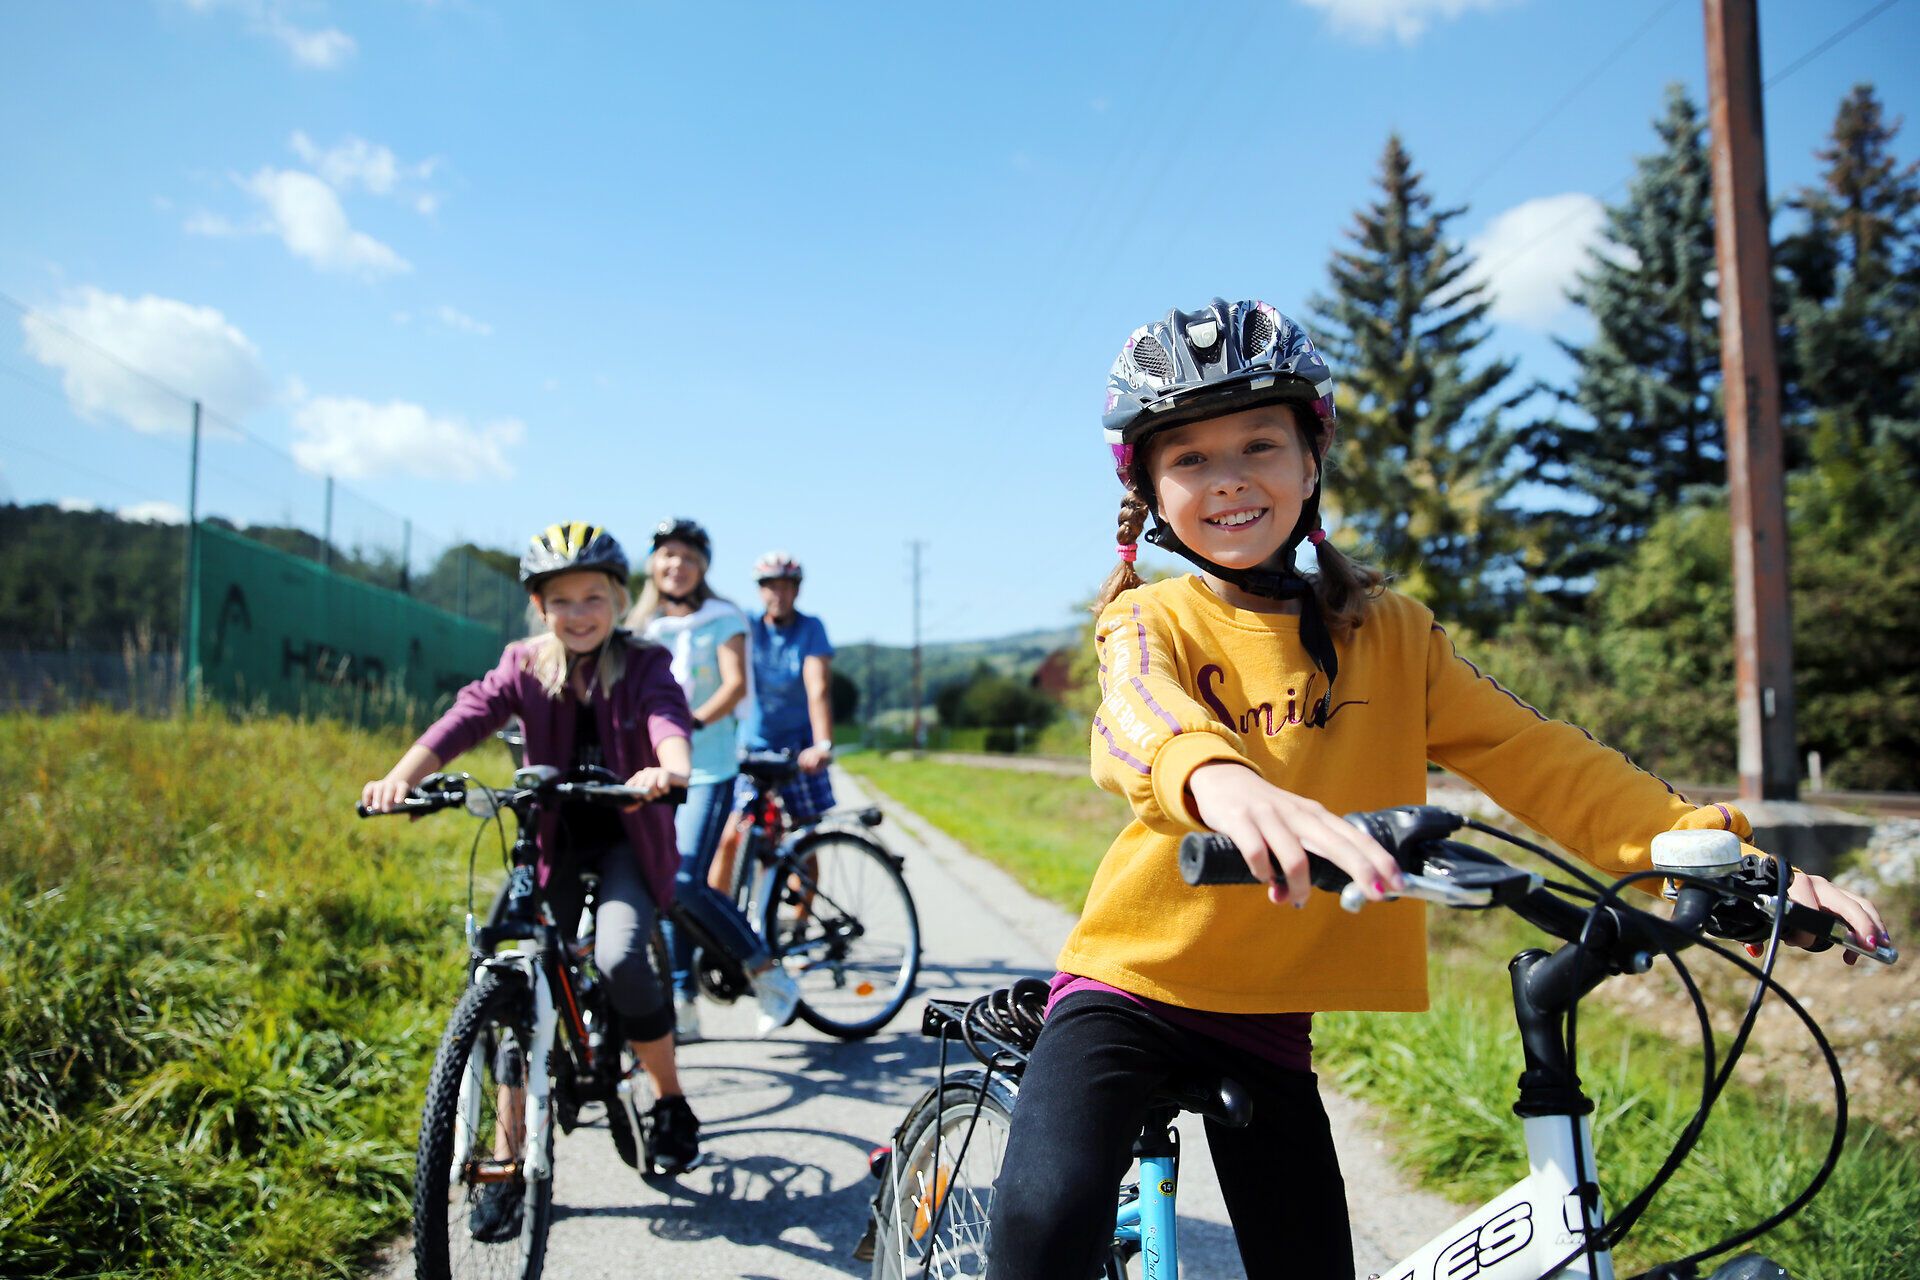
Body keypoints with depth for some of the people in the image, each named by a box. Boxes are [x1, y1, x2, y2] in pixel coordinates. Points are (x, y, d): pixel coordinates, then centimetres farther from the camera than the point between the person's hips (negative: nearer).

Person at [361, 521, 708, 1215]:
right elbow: (467, 717, -18)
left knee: (619, 960, -24)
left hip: (627, 839, -2)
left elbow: (667, 717, -28)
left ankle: (671, 1101, 1)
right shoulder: (525, 667, -2)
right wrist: (402, 776, -37)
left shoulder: (642, 665, -7)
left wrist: (671, 768, -52)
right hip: (553, 841, 3)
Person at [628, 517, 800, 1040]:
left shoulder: (721, 619, 0)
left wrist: (693, 721, -28)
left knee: (686, 884, -16)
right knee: (669, 887, 7)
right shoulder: (640, 626, 12)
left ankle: (768, 974, 1)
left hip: (707, 770, -5)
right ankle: (683, 1007, 17)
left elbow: (735, 684, -12)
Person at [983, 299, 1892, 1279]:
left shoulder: (1385, 634, 4)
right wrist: (1219, 777, -55)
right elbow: (1137, 715, -31)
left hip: (1268, 1018, 4)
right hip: (1129, 986, -3)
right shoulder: (1153, 621, -7)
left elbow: (1527, 754, -5)